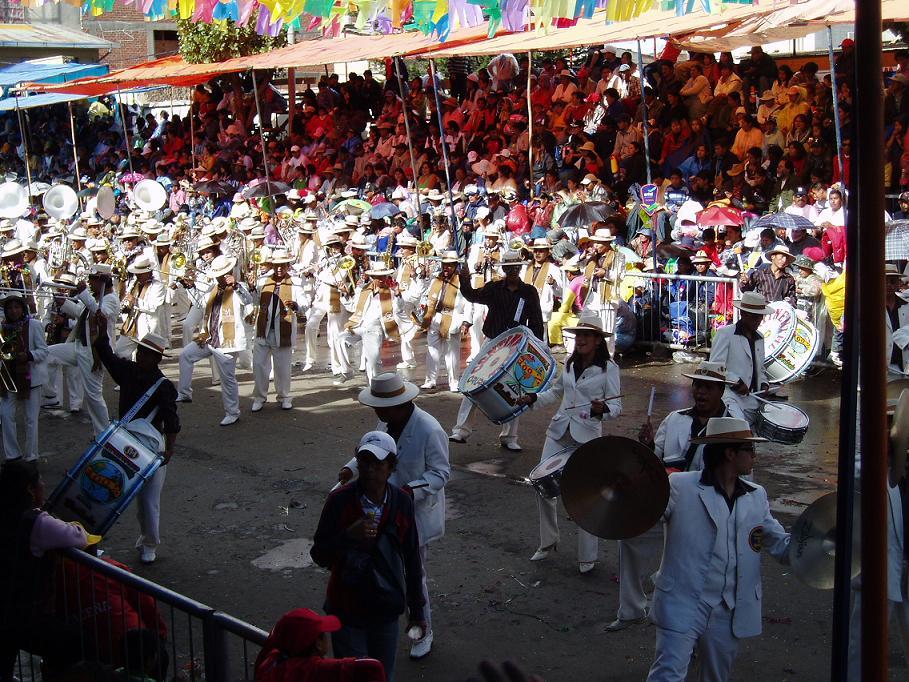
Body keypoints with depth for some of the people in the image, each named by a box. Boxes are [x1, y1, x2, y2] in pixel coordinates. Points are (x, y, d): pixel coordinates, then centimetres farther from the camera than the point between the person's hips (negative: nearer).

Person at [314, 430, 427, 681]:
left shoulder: (402, 502, -8)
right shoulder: (339, 501, -15)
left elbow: (411, 559, 2)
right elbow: (319, 556, -10)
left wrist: (417, 609, 7)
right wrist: (348, 536, -29)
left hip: (387, 610, 2)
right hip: (347, 609, -2)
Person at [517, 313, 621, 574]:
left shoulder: (609, 368, -6)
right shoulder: (570, 363, 10)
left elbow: (616, 406, -7)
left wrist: (601, 409, -28)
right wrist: (533, 398, 9)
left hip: (587, 436, -5)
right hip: (559, 432, 6)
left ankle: (588, 557, 13)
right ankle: (548, 541, 25)